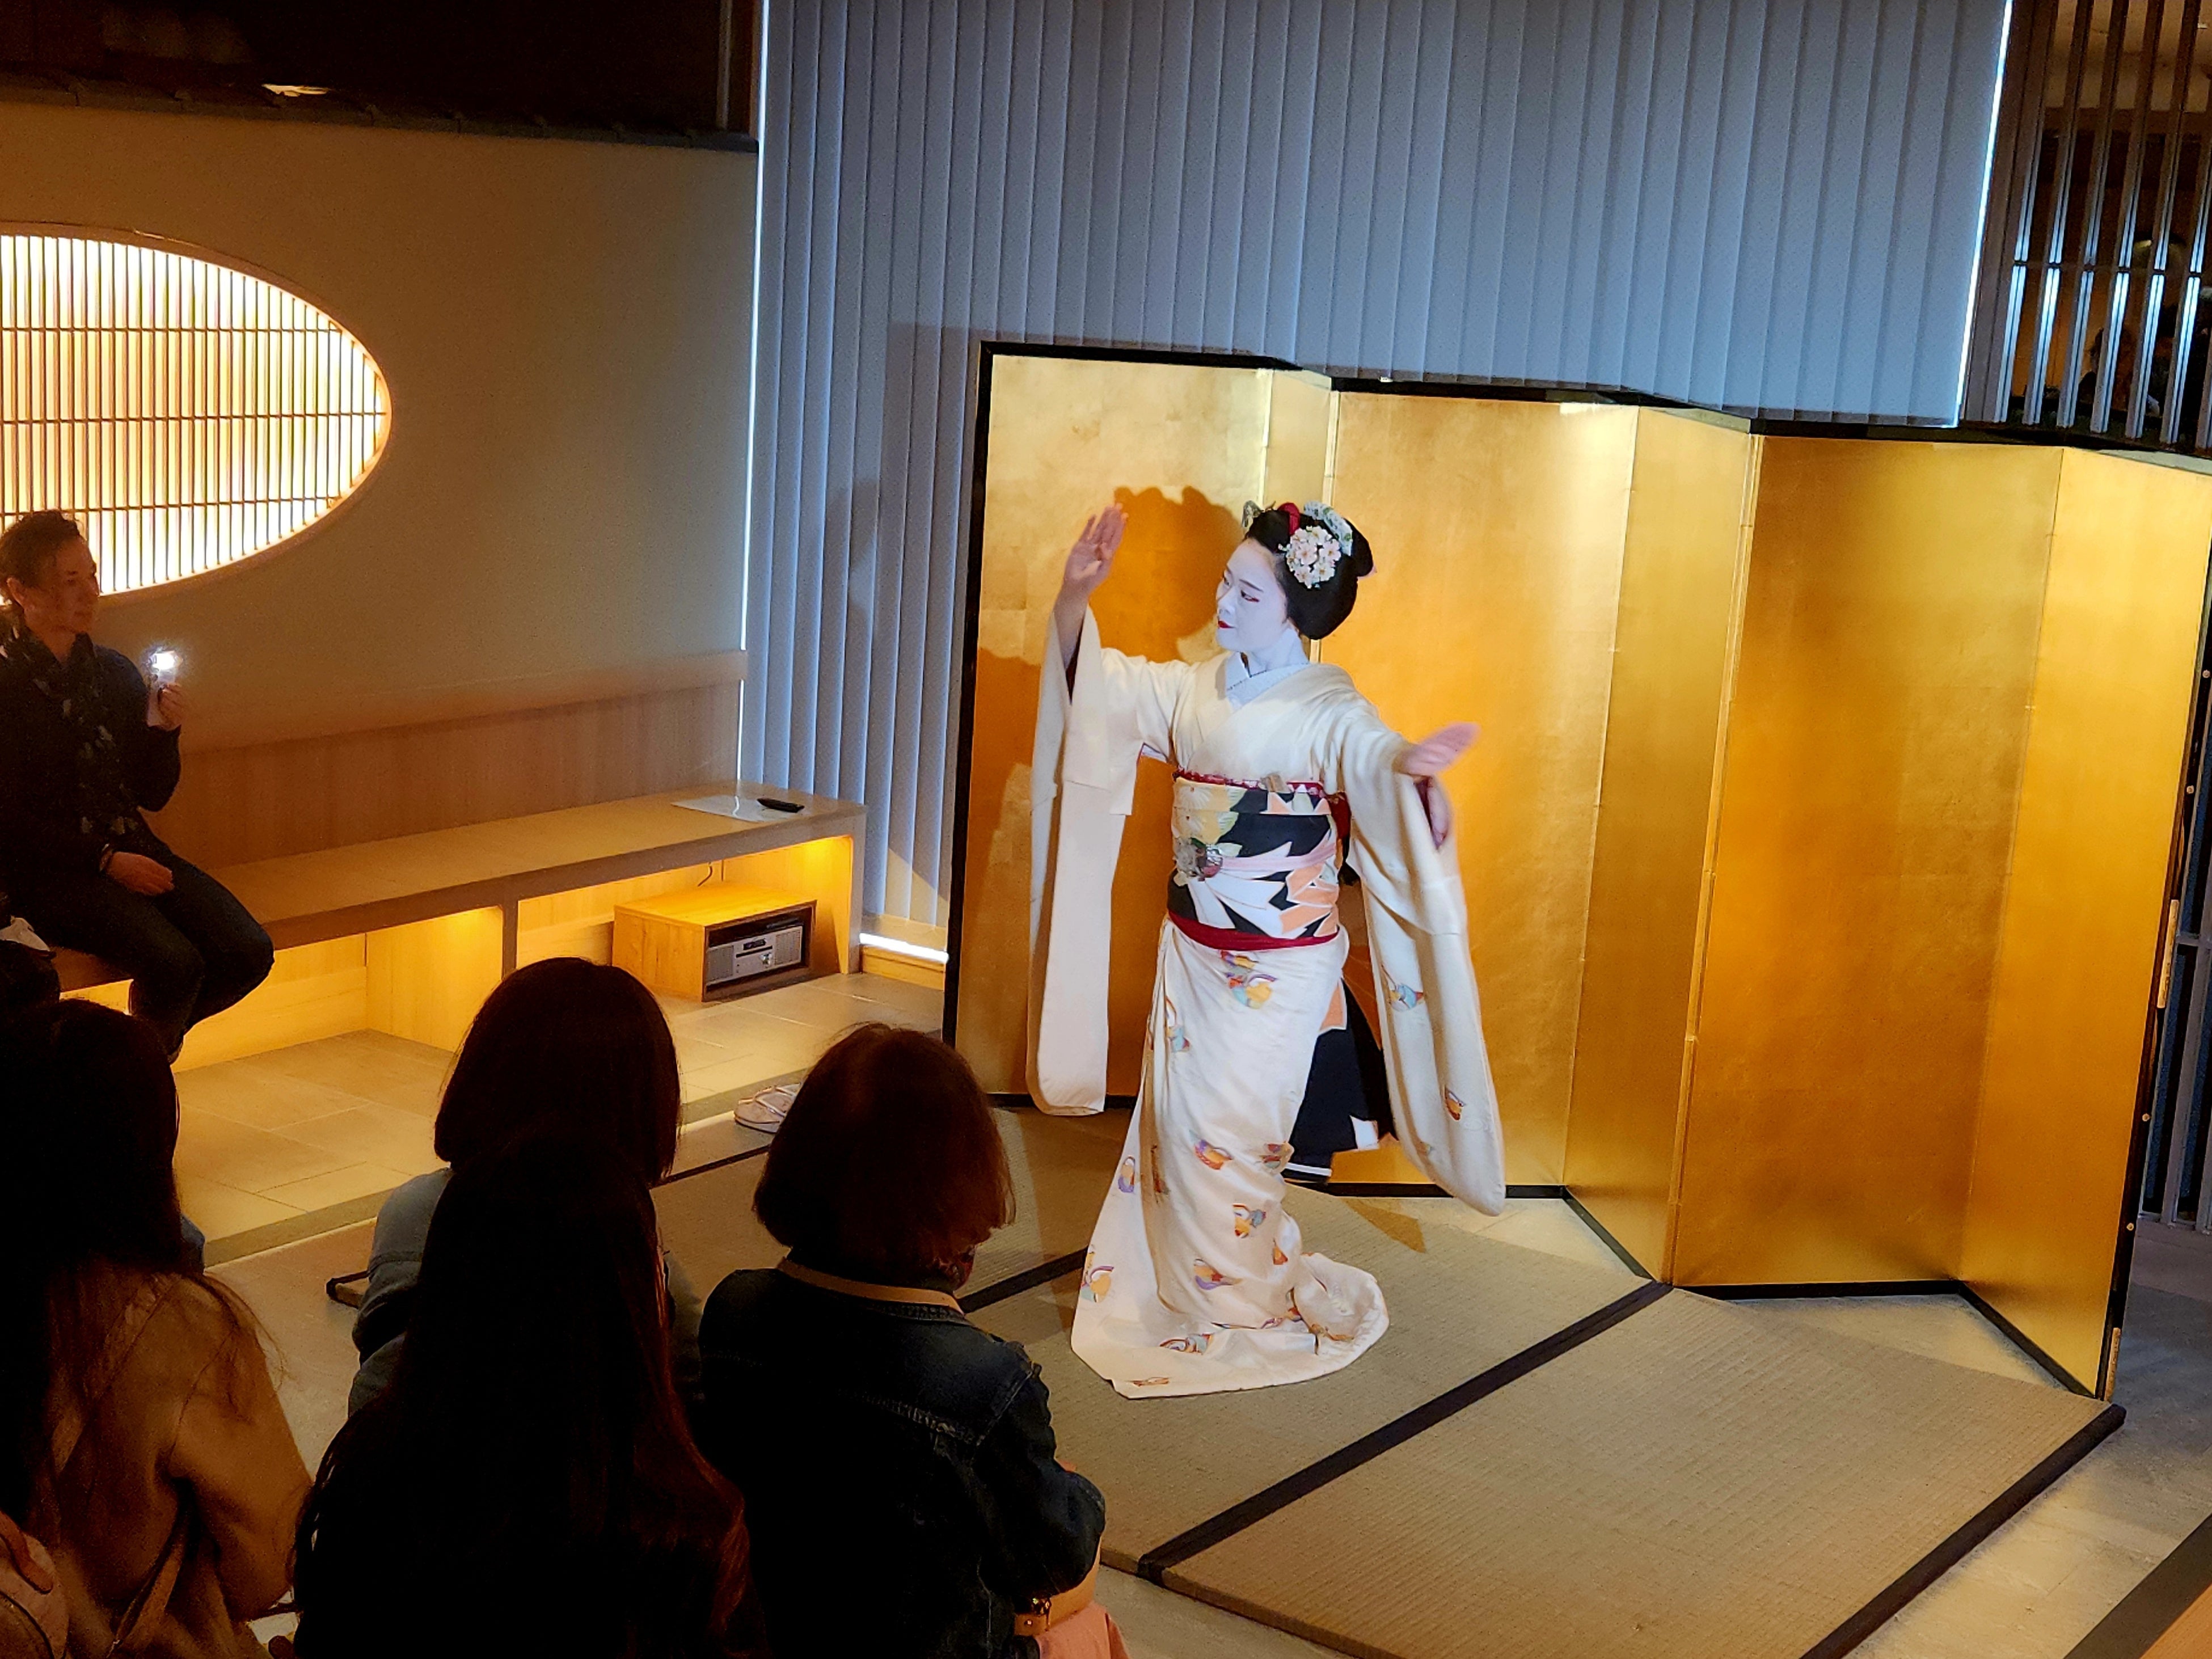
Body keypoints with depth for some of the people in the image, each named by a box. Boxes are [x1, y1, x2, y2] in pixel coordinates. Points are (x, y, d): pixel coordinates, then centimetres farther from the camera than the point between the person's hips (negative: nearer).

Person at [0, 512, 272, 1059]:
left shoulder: (114, 672, 11)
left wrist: (163, 731, -6)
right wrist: (106, 862, -15)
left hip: (129, 851, 6)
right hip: (45, 870, -6)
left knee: (248, 953, -15)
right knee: (174, 963, -29)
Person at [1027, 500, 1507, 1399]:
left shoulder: (1327, 711, -16)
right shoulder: (1197, 689, 3)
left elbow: (1373, 757, -34)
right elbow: (1094, 684, 8)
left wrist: (1411, 769, -58)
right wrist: (1074, 596, -8)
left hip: (1276, 974, -6)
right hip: (1193, 949, 6)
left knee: (1218, 1136, -2)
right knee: (1170, 1122, 13)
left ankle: (1245, 1305, 19)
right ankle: (1165, 1284, 30)